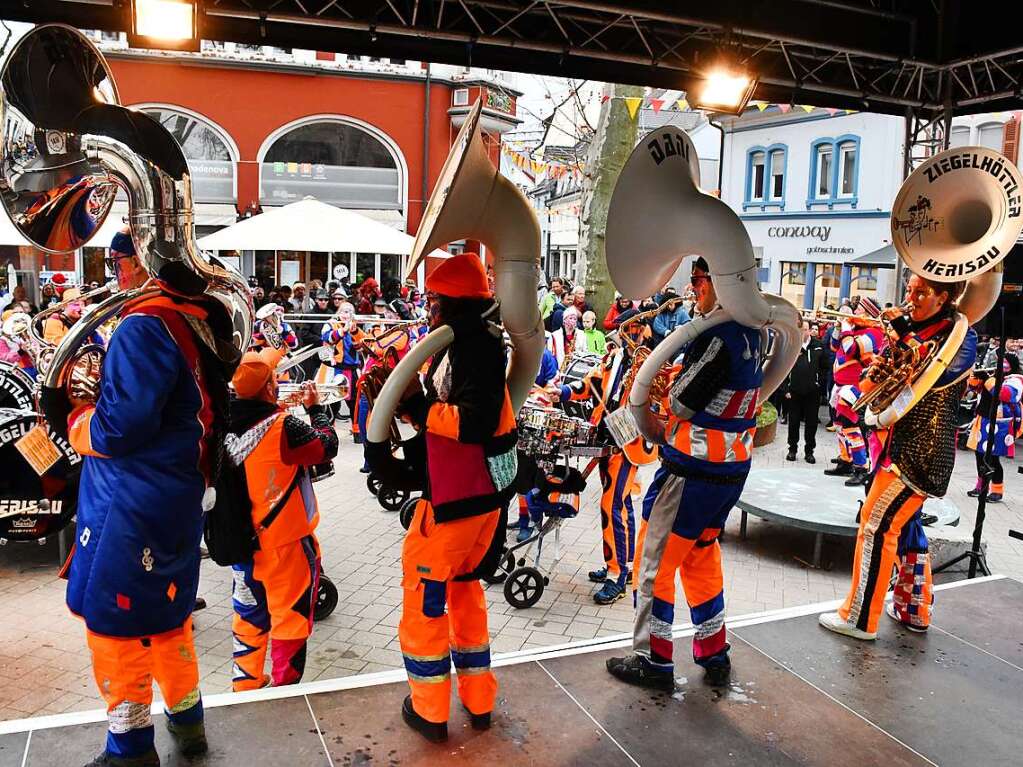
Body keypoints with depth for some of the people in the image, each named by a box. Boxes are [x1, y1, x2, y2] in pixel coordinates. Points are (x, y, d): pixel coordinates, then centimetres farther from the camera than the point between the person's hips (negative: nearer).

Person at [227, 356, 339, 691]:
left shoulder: (228, 425, -6)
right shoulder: (283, 427, -24)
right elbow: (328, 446, -11)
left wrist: (281, 410, 9)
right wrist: (315, 407, 0)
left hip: (244, 538, 6)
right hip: (286, 540, -6)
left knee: (249, 613, 21)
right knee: (291, 616, 10)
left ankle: (245, 681, 34)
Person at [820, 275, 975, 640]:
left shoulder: (961, 336, -8)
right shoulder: (909, 329, 11)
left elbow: (935, 375, -25)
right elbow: (870, 386, 12)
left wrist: (904, 334, -22)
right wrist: (876, 371, -10)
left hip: (920, 450, -8)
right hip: (897, 445, 8)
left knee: (877, 525, -8)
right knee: (904, 524, 16)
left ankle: (860, 618, 0)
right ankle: (914, 610, 31)